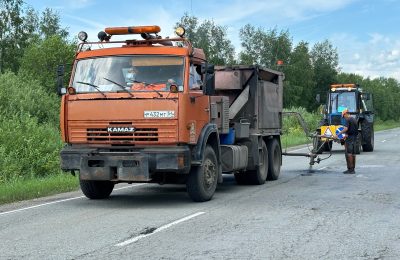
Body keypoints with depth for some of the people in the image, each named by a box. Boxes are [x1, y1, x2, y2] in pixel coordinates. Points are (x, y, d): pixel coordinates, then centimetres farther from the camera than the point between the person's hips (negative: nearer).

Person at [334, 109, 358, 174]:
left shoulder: (348, 120, -11)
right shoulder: (354, 119, 17)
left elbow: (346, 129, -21)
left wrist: (337, 134, -21)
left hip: (349, 138, -9)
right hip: (354, 137, 9)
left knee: (348, 153, -8)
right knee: (353, 153, 10)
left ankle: (350, 169, -11)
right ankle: (353, 169, 13)